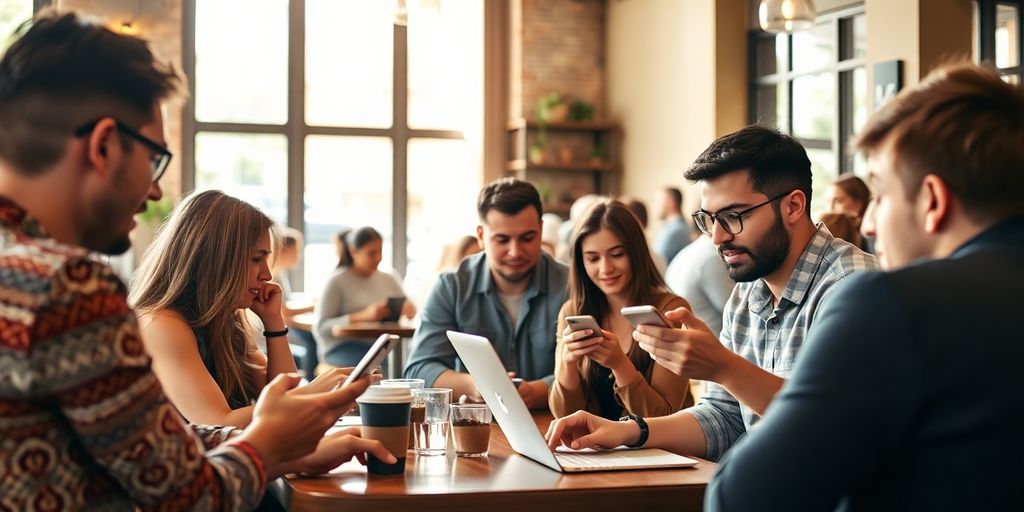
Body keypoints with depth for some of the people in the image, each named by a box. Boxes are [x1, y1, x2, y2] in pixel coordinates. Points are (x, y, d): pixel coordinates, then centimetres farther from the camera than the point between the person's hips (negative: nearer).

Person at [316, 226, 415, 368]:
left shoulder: (388, 280, 16)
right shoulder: (337, 281, -1)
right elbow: (321, 328, -8)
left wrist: (409, 309, -8)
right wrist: (364, 316, -21)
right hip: (343, 348, -5)